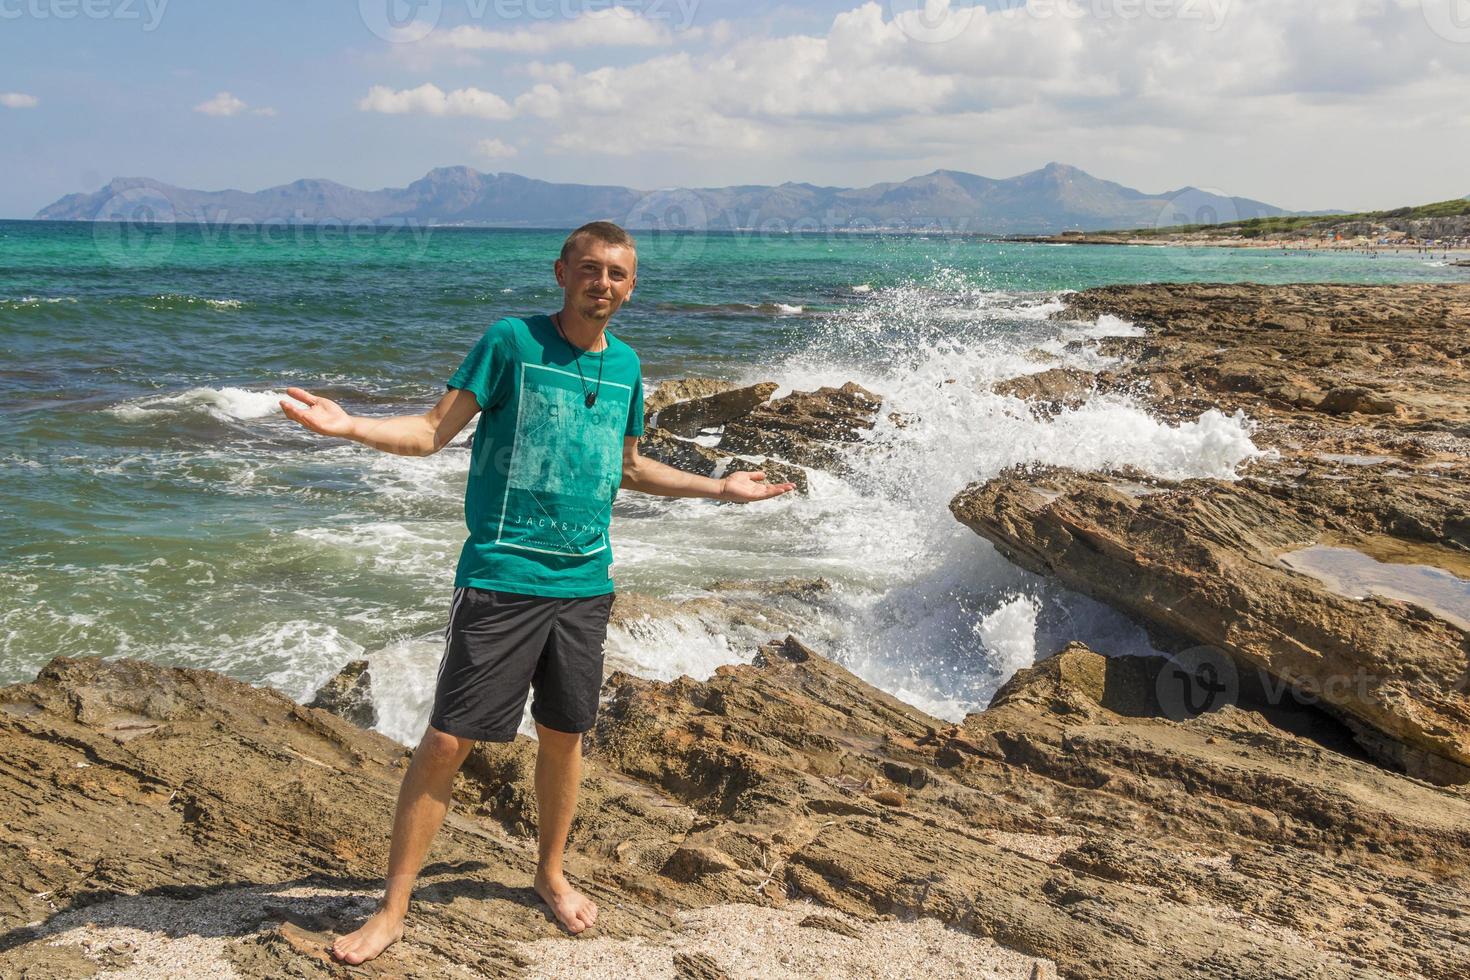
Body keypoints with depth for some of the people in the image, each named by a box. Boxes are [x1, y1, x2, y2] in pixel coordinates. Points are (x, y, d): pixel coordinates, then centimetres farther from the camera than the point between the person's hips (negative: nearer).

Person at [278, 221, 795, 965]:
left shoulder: (625, 366, 9)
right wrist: (352, 427, -24)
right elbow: (435, 431, -7)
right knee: (447, 741, -3)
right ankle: (392, 908, 11)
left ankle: (551, 874, 38)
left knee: (564, 736, 15)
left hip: (584, 583, 5)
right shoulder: (511, 340, -6)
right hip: (501, 577, -4)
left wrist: (718, 487, 27)